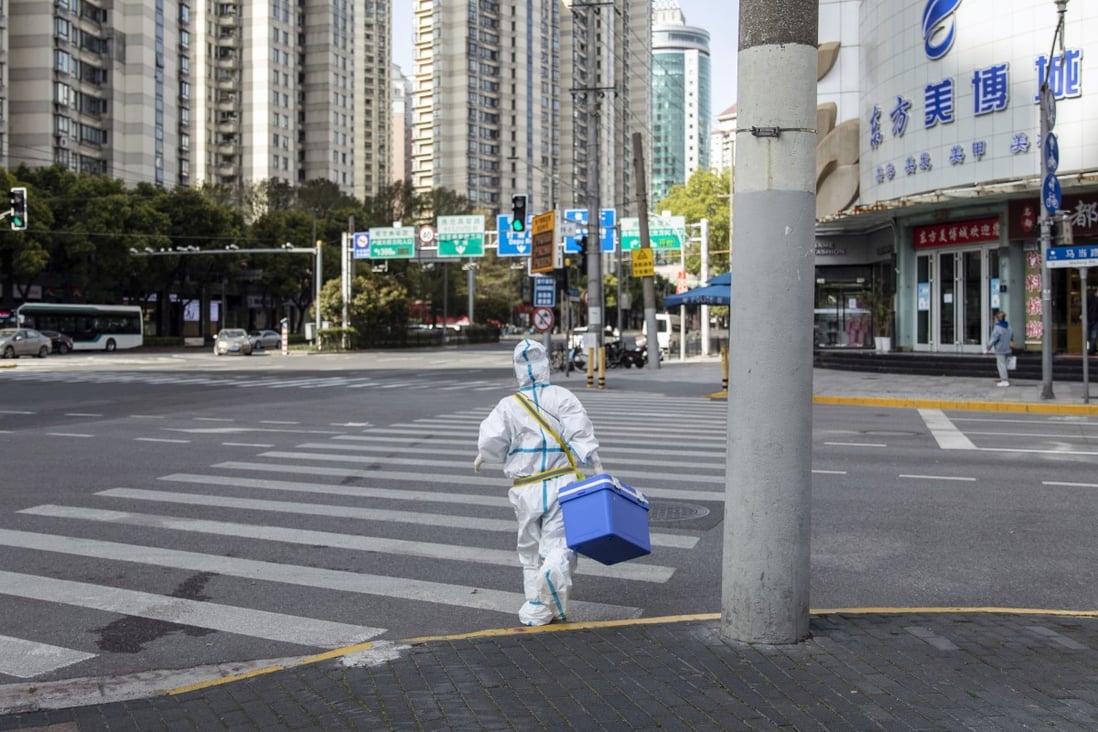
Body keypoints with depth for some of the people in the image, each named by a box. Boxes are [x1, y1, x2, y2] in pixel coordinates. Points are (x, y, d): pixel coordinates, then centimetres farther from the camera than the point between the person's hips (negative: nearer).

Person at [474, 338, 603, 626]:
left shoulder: (508, 406, 1)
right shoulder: (561, 397, -2)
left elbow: (491, 442, -5)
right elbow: (581, 435, -10)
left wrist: (483, 457, 17)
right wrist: (598, 472, -8)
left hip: (526, 489, 2)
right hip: (561, 482, -2)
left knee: (530, 548, 15)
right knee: (559, 541, 0)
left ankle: (536, 610, 18)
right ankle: (555, 571, -34)